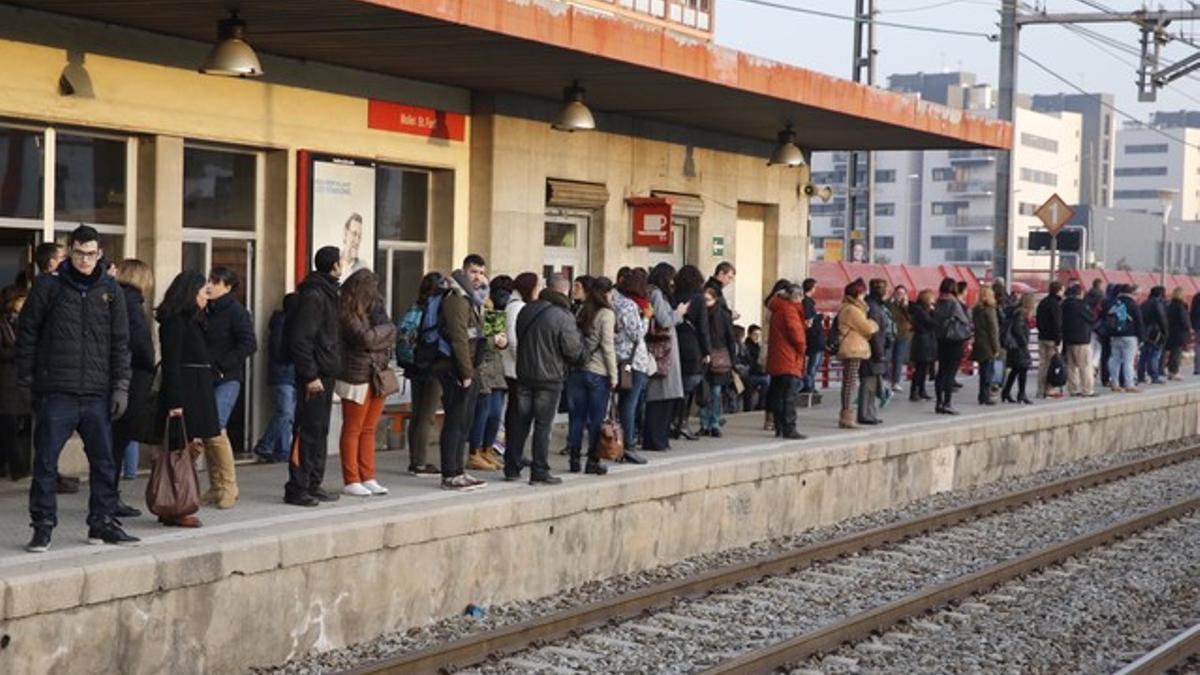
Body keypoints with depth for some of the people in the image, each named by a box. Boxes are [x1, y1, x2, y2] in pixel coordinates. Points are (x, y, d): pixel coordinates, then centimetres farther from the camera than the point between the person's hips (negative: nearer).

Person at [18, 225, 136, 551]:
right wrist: (26, 379, -1)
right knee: (45, 462, -1)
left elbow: (120, 342, 9)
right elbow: (27, 333, 3)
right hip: (56, 393, -3)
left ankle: (102, 523, 18)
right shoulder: (48, 286, 0)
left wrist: (121, 386, 3)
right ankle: (43, 526, 7)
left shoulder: (110, 290, 7)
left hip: (97, 394, 3)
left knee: (103, 461, 7)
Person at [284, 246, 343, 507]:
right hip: (314, 376, -10)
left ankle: (314, 484, 19)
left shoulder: (326, 293, 17)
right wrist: (310, 375, -21)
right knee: (307, 432, -7)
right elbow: (300, 339, -20)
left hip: (325, 374, 10)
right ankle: (297, 488, -4)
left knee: (319, 431, 13)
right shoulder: (313, 296, -15)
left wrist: (328, 372, 16)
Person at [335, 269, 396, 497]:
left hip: (378, 376, 7)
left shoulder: (374, 307, 10)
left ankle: (368, 478, 15)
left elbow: (391, 336, 3)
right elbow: (366, 339, -18)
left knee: (369, 430, 11)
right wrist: (385, 328, -3)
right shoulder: (347, 313, -12)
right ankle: (351, 481, 5)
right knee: (352, 430, 1)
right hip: (357, 378, -7)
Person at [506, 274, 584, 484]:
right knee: (543, 425, 0)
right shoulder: (563, 317, -16)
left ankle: (512, 468, 16)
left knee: (521, 422, 12)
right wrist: (582, 356, 7)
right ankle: (539, 472, 2)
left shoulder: (527, 311, 5)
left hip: (524, 375, 6)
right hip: (550, 378, -6)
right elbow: (573, 350, -13)